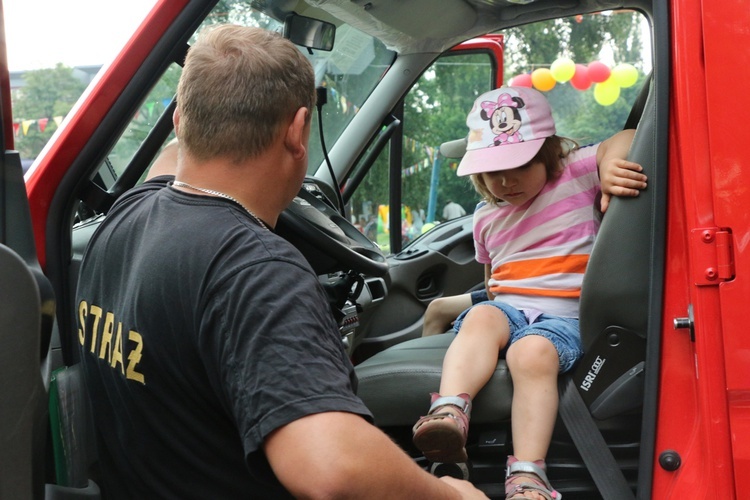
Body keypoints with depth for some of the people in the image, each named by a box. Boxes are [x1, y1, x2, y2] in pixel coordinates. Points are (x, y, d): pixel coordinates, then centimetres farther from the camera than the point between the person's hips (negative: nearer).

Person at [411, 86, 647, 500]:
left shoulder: (575, 174, 7)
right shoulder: (487, 218, 22)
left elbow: (626, 140, -5)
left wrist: (612, 163, -26)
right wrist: (491, 296, 11)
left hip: (562, 314, -4)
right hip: (507, 307, 4)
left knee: (532, 353, -36)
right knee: (481, 317, -33)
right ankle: (450, 411, -55)